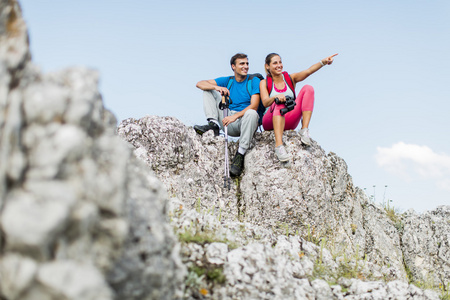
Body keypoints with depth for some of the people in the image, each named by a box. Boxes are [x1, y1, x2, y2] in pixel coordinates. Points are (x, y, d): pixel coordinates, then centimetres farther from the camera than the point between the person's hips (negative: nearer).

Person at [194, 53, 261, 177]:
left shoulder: (254, 81, 0)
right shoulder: (228, 81, 12)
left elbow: (254, 106, -13)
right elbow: (200, 84, 4)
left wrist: (236, 116, -28)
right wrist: (217, 87, -16)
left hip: (245, 122, -4)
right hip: (229, 121, 4)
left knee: (251, 113, -41)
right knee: (208, 90, 5)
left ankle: (240, 155, -34)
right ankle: (214, 124, -15)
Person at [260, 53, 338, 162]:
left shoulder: (290, 78, 10)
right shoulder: (264, 83, 4)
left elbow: (308, 71, -10)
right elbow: (265, 102, -14)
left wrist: (323, 62, -28)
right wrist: (276, 97, -36)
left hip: (289, 122, 3)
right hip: (270, 122, -3)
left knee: (308, 88, -12)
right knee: (279, 103, -37)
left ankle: (304, 131, -25)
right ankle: (278, 146, -52)